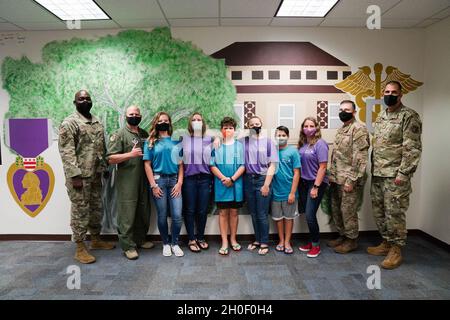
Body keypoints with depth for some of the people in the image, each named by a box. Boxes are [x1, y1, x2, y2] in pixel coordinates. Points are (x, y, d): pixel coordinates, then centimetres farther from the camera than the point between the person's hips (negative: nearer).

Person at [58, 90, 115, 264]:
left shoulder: (97, 122, 14)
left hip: (95, 175, 7)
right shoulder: (69, 123, -10)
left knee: (97, 209, 16)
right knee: (80, 211, 0)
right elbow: (66, 151, -16)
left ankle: (96, 240, 32)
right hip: (79, 176, -7)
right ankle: (80, 248, 12)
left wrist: (105, 168, 14)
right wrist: (75, 175, -21)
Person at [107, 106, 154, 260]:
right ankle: (128, 246, 9)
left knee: (144, 212, 13)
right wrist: (130, 154, -21)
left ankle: (140, 239, 29)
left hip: (144, 180, 6)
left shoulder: (145, 134, 14)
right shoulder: (119, 134, -3)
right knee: (127, 214, -2)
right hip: (127, 182, -6)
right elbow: (111, 159, -11)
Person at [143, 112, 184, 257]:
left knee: (177, 215, -4)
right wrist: (153, 185, -7)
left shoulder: (176, 141, 10)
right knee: (162, 215, 5)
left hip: (174, 180, 1)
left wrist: (180, 182, -4)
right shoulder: (150, 142, 6)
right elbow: (147, 165, 0)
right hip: (159, 179, -1)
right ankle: (166, 244, 23)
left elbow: (180, 163, 7)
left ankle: (175, 243, 15)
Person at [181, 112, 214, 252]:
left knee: (202, 210, 7)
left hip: (205, 179, 1)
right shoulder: (184, 139, 3)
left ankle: (200, 238, 24)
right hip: (189, 178, -1)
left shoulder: (209, 140, 8)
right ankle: (191, 239, 18)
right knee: (189, 210, 5)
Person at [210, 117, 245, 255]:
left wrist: (232, 179, -13)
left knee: (234, 212, 9)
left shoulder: (239, 146, 4)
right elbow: (212, 166, -1)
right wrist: (223, 178, -14)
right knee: (223, 212, 4)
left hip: (236, 184, 1)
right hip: (221, 184, 0)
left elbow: (243, 165, -1)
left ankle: (233, 239, 23)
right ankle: (224, 242, 12)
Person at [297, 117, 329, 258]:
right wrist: (298, 181, 5)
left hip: (316, 183, -5)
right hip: (304, 182, 6)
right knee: (306, 213, 10)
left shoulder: (320, 143, -12)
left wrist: (316, 187, -16)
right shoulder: (302, 143, 5)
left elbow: (323, 167, -14)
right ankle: (312, 241, 27)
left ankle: (316, 245, 15)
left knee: (310, 215, -4)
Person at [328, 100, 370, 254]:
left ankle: (351, 240, 17)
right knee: (336, 209, 15)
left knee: (348, 210, 0)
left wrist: (351, 180, -20)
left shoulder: (358, 129, -11)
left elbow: (360, 157, -18)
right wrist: (332, 174, 15)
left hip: (348, 179, -8)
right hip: (337, 179, 9)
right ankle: (342, 235, 30)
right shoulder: (341, 129, 16)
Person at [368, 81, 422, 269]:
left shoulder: (409, 116, -8)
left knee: (394, 213, -1)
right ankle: (386, 243, 29)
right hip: (377, 175, 8)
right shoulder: (380, 118, 15)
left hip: (395, 175, -8)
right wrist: (373, 169, 15)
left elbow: (413, 148, -15)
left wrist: (403, 173, -19)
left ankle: (396, 250, 13)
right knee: (378, 211, 13)